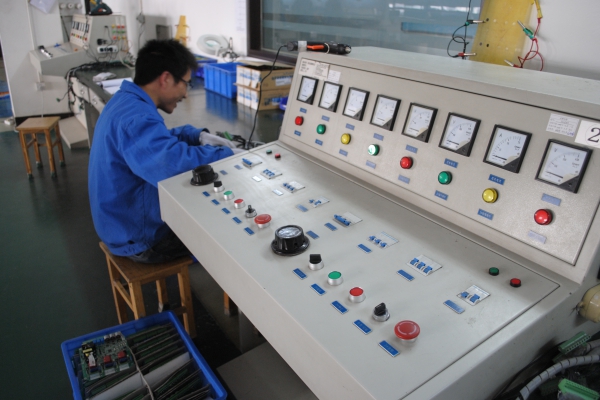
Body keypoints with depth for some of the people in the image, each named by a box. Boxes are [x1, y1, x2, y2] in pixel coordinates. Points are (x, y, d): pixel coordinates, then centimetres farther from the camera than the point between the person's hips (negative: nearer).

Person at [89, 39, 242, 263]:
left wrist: (200, 136, 4)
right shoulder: (136, 118, -30)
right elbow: (176, 162, -46)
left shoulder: (125, 101, 3)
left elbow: (159, 138, 19)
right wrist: (226, 155, -29)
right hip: (139, 239, -10)